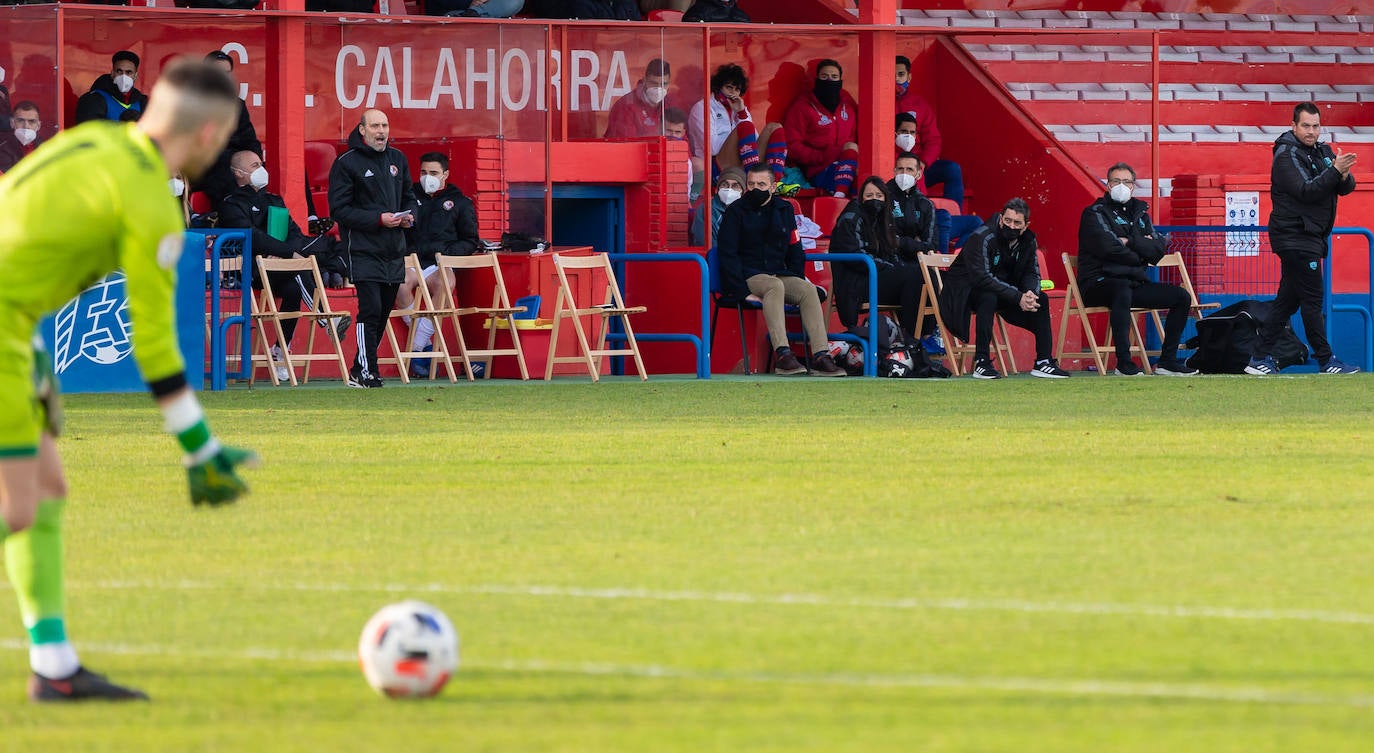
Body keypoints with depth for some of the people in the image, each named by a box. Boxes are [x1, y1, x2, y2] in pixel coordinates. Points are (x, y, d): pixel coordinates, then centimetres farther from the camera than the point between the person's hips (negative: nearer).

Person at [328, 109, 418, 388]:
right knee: (371, 310, -13)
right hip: (364, 248, -7)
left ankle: (360, 370, 20)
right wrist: (378, 219, -18)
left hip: (394, 250, 7)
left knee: (384, 311, 10)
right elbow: (340, 209, -11)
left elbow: (409, 197, 23)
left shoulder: (397, 159, 14)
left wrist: (409, 216, 0)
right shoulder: (347, 163, -6)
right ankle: (366, 373, -10)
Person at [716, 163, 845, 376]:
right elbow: (727, 255, -5)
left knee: (809, 290, -24)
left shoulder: (784, 210, 15)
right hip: (748, 277, -5)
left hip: (779, 274, 5)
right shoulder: (735, 212, 1)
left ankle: (820, 356, -33)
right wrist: (743, 292, -16)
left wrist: (797, 282, 5)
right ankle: (782, 354, -49)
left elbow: (795, 251, 21)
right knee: (776, 286, -36)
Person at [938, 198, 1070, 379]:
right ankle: (981, 363, -37)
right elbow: (981, 278, -35)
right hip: (963, 291, -7)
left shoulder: (1027, 241, -3)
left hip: (1001, 290, 7)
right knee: (989, 297, -38)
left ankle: (1043, 362, -3)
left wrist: (1031, 293, -24)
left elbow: (1032, 273, 2)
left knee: (1041, 299, -7)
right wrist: (1018, 297, -38)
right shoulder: (982, 238, -25)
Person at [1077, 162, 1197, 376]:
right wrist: (1141, 248, -2)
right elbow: (1109, 248, -17)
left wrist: (1130, 242, -10)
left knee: (1182, 297, -2)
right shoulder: (1095, 213, -1)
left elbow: (1159, 249, 4)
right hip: (1099, 284, -7)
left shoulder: (1139, 213, 18)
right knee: (1123, 289, -41)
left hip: (1135, 282, 7)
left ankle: (1167, 361, 1)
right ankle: (1124, 364, -41)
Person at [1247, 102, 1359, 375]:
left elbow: (1345, 188, 7)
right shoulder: (1286, 155, -11)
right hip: (1295, 237, -9)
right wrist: (1334, 171, -27)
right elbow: (1305, 191, -21)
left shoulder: (1323, 151, 13)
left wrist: (1344, 177, -16)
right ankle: (1325, 362, -3)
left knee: (1287, 300, 9)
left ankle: (1260, 359, 11)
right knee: (1312, 299, -7)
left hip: (1311, 237, 9)